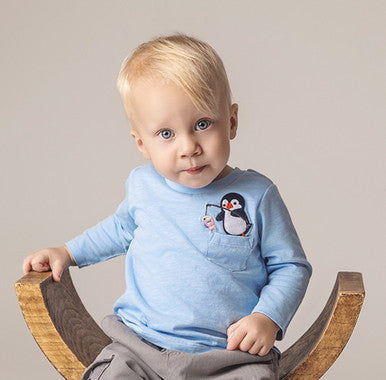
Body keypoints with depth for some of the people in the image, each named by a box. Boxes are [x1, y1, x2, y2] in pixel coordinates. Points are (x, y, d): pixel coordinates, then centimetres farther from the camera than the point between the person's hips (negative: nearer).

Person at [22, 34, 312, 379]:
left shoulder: (257, 195, -4)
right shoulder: (143, 186, 5)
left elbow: (292, 266, 4)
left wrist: (268, 318, -11)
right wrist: (68, 253, 24)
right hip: (140, 346, 2)